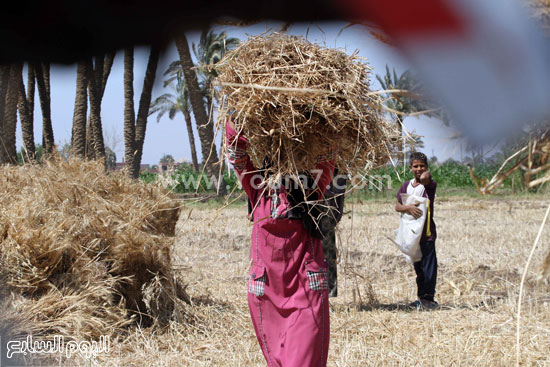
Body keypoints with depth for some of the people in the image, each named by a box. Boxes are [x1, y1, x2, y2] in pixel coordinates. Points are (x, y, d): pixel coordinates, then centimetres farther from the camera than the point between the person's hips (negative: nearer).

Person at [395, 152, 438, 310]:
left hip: (427, 233, -5)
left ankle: (428, 298, -1)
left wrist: (426, 174, -13)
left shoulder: (429, 185, -6)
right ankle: (422, 298, 21)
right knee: (418, 266, 13)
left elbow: (425, 178, -32)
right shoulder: (406, 186, 10)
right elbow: (397, 206, 2)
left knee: (429, 266, -7)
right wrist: (408, 207, -15)